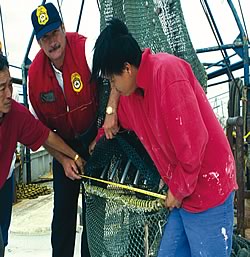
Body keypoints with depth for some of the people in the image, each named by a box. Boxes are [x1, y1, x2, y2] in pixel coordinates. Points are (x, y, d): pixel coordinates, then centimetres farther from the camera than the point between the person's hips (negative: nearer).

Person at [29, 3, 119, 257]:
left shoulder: (84, 47, -22)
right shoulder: (35, 74, -11)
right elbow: (41, 126, -1)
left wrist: (111, 111, -48)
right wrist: (63, 159, -5)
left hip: (94, 135, -3)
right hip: (63, 144, 3)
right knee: (63, 207, 8)